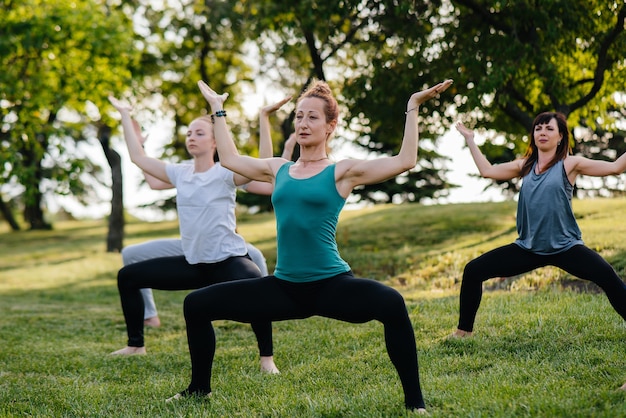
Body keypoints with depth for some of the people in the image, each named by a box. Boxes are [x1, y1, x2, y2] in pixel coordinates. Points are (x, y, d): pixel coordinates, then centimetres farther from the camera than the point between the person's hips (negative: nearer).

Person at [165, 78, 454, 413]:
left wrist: (412, 108, -11)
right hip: (284, 287, 5)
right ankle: (199, 388, 24)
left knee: (392, 303, -36)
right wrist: (218, 109, 33)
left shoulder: (342, 172, -2)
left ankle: (414, 403, -24)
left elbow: (404, 161, -10)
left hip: (332, 285, -5)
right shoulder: (279, 169, 12)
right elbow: (229, 158, 26)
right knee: (196, 305, 3)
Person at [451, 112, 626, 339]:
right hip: (528, 248, 4)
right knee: (473, 271, -2)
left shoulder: (570, 164, -1)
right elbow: (487, 170, 16)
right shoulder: (525, 165, 11)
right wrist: (470, 140, 19)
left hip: (565, 247, -4)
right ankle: (464, 330, 13)